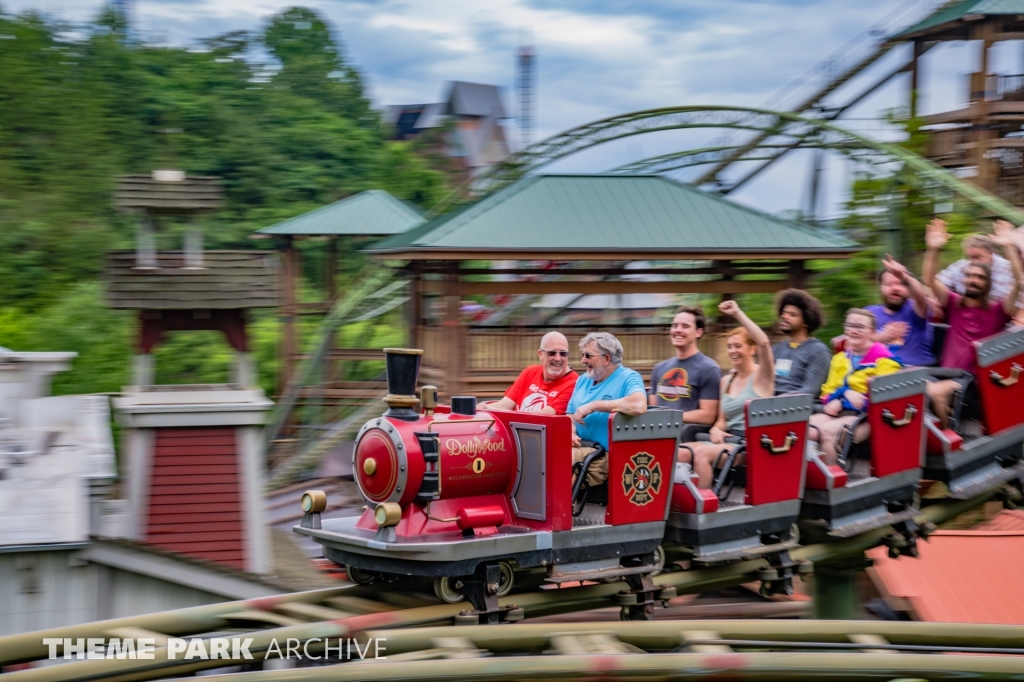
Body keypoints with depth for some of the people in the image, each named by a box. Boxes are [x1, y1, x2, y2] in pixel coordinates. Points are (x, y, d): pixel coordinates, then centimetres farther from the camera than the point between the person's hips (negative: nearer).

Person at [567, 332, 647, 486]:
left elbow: (639, 405, -26)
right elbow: (570, 415, 21)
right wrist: (570, 432, -4)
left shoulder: (628, 378, -5)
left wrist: (594, 406, -19)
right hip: (578, 449, 7)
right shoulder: (583, 380, 19)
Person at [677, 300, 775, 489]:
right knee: (678, 453, -21)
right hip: (729, 440, 6)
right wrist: (716, 430, -3)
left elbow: (764, 343, -21)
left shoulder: (762, 375, -1)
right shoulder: (726, 380, 19)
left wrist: (738, 313, -22)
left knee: (701, 453, -31)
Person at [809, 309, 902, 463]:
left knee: (826, 431, -34)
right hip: (839, 412, 6)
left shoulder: (883, 360, -1)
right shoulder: (840, 358, 20)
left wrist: (843, 403, -14)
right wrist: (845, 393, -5)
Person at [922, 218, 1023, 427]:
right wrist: (933, 249, -13)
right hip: (949, 374, 3)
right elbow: (930, 281, 2)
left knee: (935, 392, -30)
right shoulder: (954, 304, 13)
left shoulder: (998, 309, 4)